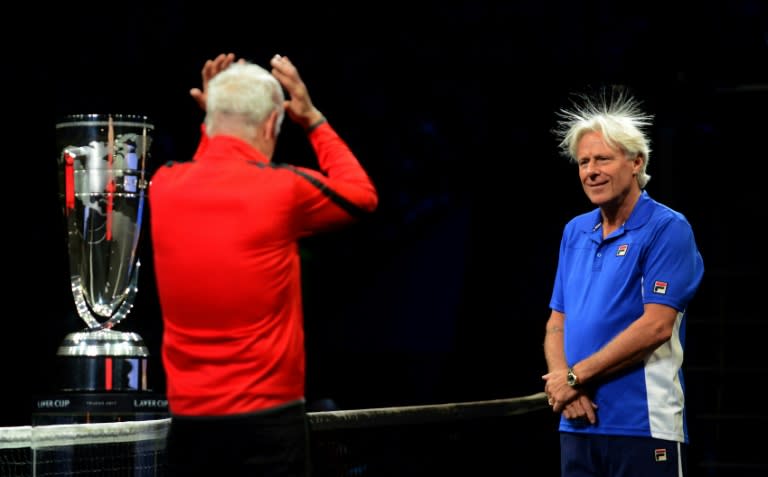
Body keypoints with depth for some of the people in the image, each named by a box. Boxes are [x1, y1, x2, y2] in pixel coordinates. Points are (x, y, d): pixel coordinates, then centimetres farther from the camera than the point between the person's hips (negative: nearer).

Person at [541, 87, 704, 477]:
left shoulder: (667, 229, -6)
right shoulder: (575, 231, 14)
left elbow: (656, 325, -15)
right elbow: (557, 324, 14)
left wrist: (576, 376, -11)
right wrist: (561, 382, -6)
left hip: (643, 425, -6)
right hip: (577, 423, 6)